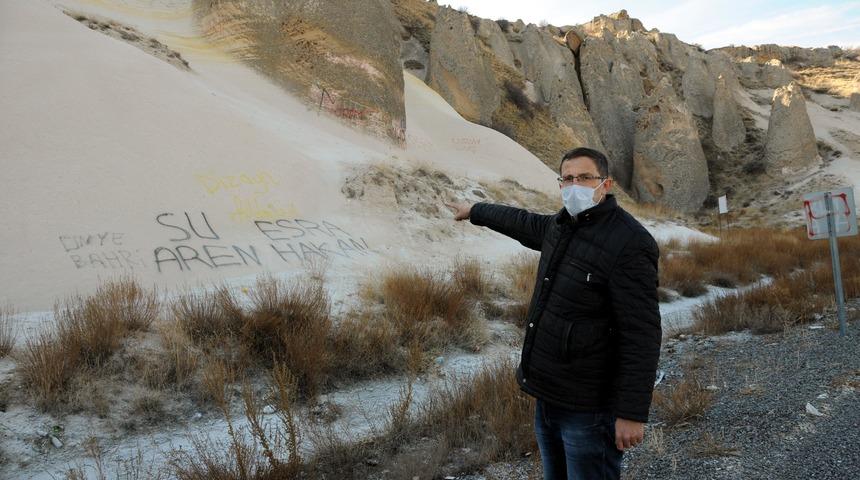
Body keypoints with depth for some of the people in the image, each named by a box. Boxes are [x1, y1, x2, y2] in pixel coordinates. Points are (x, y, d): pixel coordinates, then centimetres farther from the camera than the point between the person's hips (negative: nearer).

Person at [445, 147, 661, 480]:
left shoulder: (629, 244, -19)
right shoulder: (563, 225, 6)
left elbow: (641, 336, -21)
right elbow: (524, 223, 28)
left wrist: (632, 413, -22)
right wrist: (475, 211, 41)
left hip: (589, 406, -8)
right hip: (548, 393, 8)